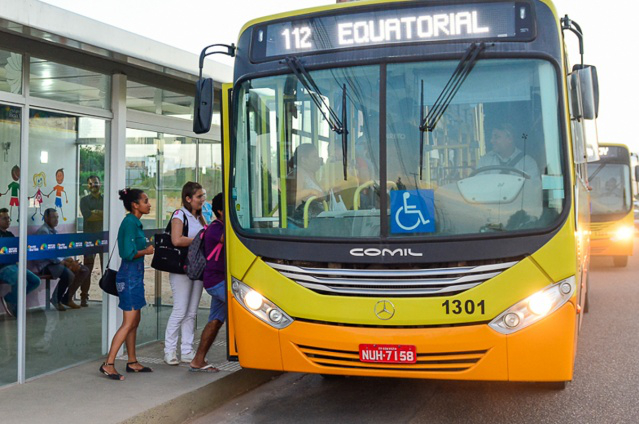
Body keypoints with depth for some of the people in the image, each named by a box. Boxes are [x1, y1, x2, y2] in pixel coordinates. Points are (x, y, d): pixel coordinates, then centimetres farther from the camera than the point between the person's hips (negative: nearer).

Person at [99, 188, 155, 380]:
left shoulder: (134, 222, 14)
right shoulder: (130, 223, -16)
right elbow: (129, 253, -22)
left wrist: (146, 248, 6)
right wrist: (146, 251, -9)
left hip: (134, 275, 10)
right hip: (130, 276, -10)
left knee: (134, 321, 15)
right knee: (129, 323, -9)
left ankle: (132, 362, 23)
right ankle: (108, 364, -6)